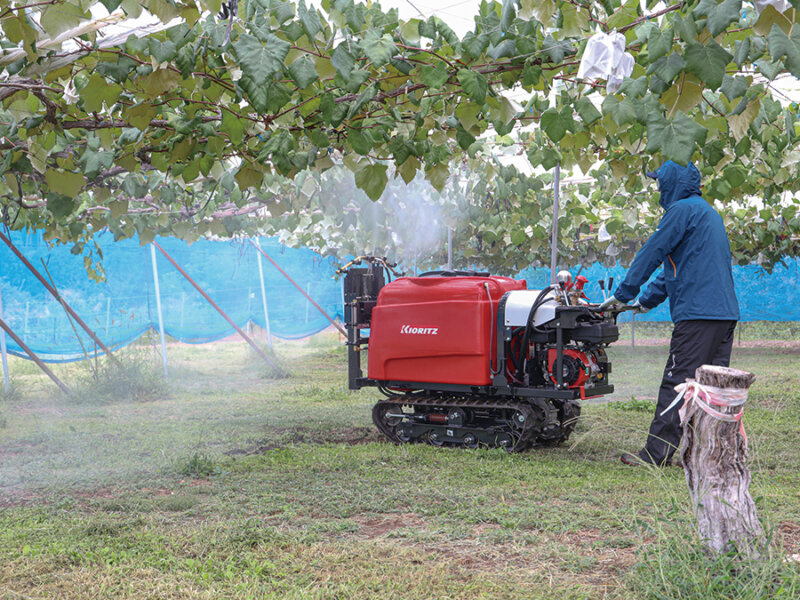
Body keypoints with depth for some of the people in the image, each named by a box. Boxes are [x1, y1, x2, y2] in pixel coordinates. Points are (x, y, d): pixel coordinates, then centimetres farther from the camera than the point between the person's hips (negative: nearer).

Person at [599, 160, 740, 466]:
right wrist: (647, 300, 30)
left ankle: (657, 453, -6)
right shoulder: (708, 211, 24)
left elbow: (651, 254, -6)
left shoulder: (683, 209, -7)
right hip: (725, 311, 10)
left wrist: (622, 295, 4)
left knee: (676, 383, -8)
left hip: (697, 313, -10)